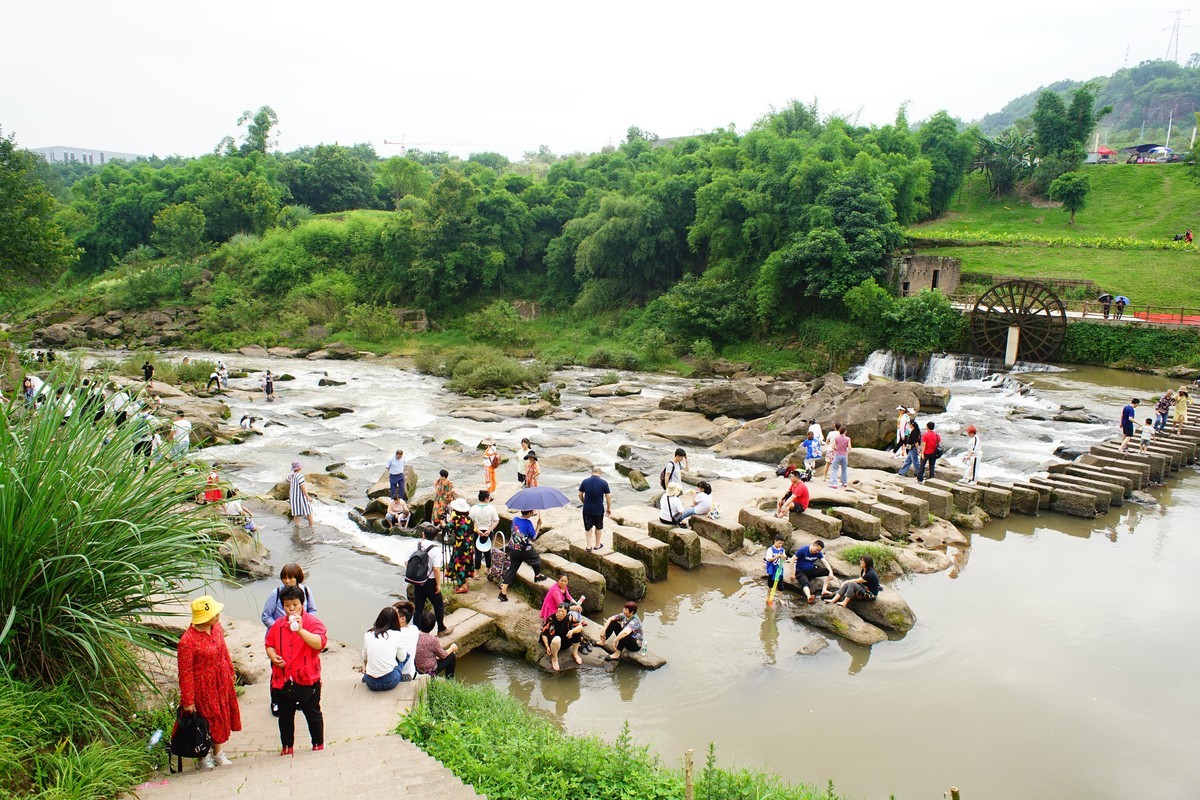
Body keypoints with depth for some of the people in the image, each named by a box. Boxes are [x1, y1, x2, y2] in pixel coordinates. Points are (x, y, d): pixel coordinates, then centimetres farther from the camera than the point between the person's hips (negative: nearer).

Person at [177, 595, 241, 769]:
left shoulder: (217, 627, -8)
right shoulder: (187, 641, -30)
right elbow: (185, 673, -22)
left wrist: (230, 671, 18)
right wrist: (187, 700, -15)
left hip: (222, 679, 7)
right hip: (203, 685, -7)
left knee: (222, 714, 19)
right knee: (207, 718, 11)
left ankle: (218, 753, 39)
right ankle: (204, 756, 35)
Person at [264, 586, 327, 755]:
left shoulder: (312, 622, -10)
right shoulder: (277, 625, 5)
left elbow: (320, 643, -25)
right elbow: (269, 645, 14)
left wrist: (300, 630, -35)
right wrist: (273, 656, -8)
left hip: (308, 679, -4)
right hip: (283, 680, 4)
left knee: (313, 714, 11)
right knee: (285, 716, 17)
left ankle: (318, 745, 27)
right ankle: (287, 747, 34)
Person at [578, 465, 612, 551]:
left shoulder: (585, 481, -7)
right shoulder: (604, 483, -11)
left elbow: (580, 494, 1)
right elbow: (608, 497, -8)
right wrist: (609, 508, 4)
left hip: (587, 509, 1)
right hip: (599, 509, -1)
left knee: (588, 527, 15)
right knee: (598, 527, 19)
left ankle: (588, 546, 16)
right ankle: (597, 545, 30)